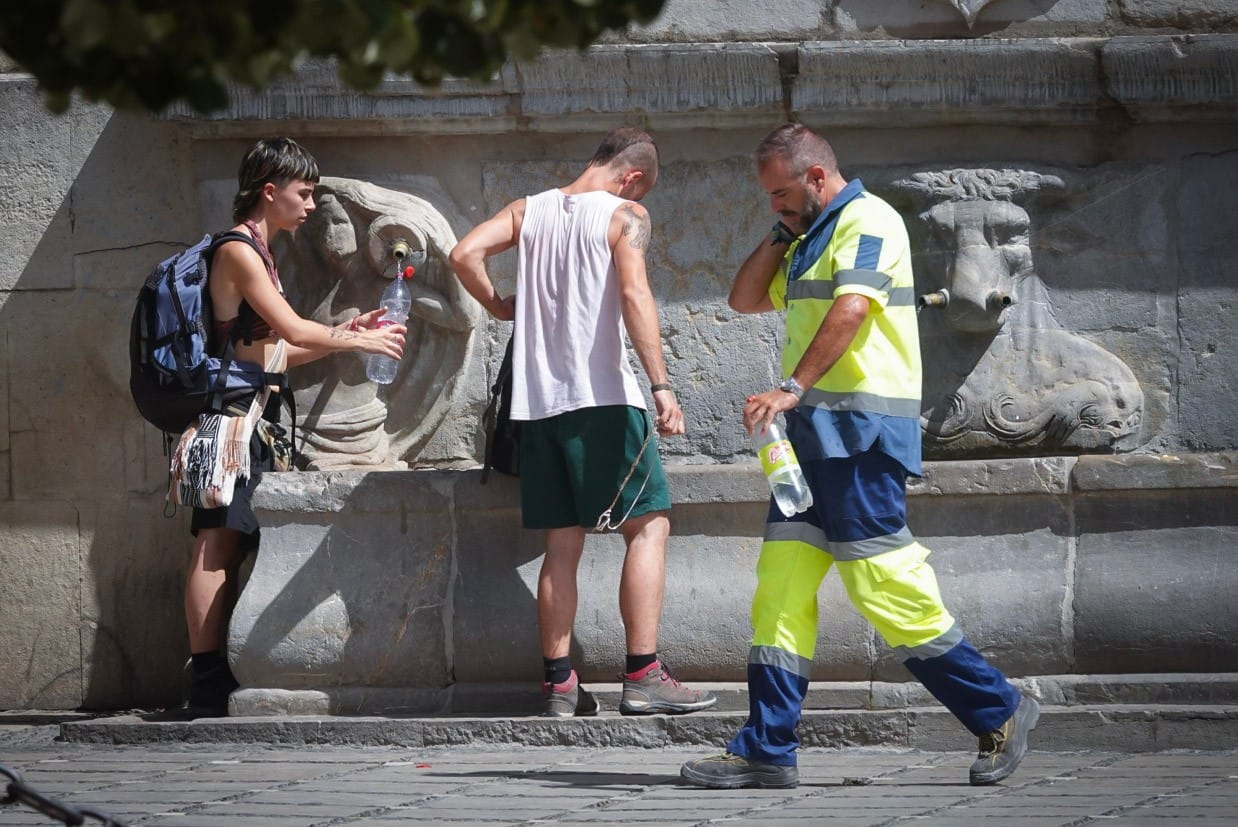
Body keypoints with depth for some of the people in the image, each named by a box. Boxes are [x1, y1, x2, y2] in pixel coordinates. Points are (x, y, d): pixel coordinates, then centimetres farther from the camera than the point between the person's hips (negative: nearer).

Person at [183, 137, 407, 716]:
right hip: (233, 413, -10)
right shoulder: (238, 251, -8)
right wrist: (360, 342, -1)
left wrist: (342, 335, 15)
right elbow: (292, 330, -13)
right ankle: (206, 687, -16)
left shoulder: (260, 255, 22)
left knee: (230, 548, 5)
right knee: (216, 546, -12)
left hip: (254, 418, 10)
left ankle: (217, 684, 3)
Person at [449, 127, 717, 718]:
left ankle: (560, 684, 7)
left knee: (562, 544, 9)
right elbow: (634, 294, -16)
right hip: (603, 396, -5)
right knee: (648, 525, 0)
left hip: (538, 400, 5)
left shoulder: (530, 210, 12)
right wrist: (660, 385, -20)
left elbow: (464, 255, 1)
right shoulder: (624, 216, -2)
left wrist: (497, 306, 18)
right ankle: (642, 676, -8)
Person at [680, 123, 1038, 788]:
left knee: (882, 583, -10)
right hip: (815, 434, 10)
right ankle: (765, 751, 2)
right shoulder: (809, 241, 23)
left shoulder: (866, 221, -8)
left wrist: (794, 387, -31)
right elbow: (745, 300, 27)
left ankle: (998, 712, 0)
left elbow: (851, 310, -22)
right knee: (781, 584, 3)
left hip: (862, 432, -10)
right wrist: (780, 235, 13)